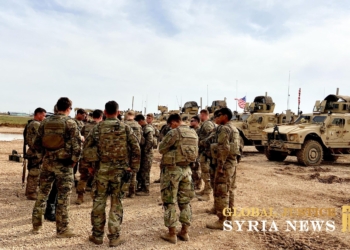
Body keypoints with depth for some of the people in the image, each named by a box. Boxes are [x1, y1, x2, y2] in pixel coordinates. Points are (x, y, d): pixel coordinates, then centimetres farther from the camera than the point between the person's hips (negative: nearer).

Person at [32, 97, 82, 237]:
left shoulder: (45, 122, 5)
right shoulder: (70, 123, -10)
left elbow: (37, 144, 8)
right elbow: (77, 145, -15)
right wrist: (74, 160, -3)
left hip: (47, 162, 5)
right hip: (64, 164, -5)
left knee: (42, 194, 17)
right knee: (63, 197, 3)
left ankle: (36, 225, 27)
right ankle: (62, 229, 11)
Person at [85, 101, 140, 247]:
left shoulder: (98, 128, -1)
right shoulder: (126, 128, -1)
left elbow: (86, 147, 0)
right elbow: (136, 149, -3)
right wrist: (134, 168, 5)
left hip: (102, 169, 0)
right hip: (119, 171, 0)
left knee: (98, 202, 11)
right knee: (116, 203, 8)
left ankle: (97, 236, 21)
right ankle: (114, 237, 14)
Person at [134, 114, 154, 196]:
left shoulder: (148, 129, -16)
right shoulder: (143, 128, 14)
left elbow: (150, 142, -23)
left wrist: (144, 151, -17)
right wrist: (141, 151, 12)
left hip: (147, 154, -10)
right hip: (142, 153, 10)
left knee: (145, 172, -3)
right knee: (140, 171, 15)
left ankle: (146, 190, 5)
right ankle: (141, 187, 26)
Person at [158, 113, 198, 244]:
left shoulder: (174, 133, -15)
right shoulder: (194, 133, 7)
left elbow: (161, 149, -8)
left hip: (172, 169, -6)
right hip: (186, 169, 7)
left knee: (170, 202, 3)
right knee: (185, 201, 14)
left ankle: (172, 234, 9)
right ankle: (184, 232, 20)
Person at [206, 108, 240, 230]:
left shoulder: (224, 128, -14)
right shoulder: (234, 128, 16)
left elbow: (224, 149, -23)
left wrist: (220, 166, -21)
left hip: (225, 163, -10)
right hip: (233, 161, 10)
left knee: (221, 192, -5)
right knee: (230, 191, 15)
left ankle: (221, 221, 1)